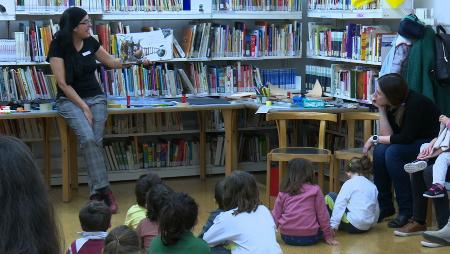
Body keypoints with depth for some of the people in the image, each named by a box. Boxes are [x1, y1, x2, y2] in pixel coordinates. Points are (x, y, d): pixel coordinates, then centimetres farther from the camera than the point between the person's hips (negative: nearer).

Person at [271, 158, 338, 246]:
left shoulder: (283, 193, 3)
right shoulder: (315, 190, -3)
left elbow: (276, 216, 7)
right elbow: (323, 215, 1)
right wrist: (328, 236, 10)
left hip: (287, 238, 2)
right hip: (310, 238, -2)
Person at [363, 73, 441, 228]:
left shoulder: (415, 103, -24)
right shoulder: (392, 106, -2)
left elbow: (406, 137, -26)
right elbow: (389, 136, -8)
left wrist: (375, 138, -19)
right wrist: (381, 110, -13)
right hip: (412, 145, 7)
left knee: (393, 153, -29)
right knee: (380, 150, -19)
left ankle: (407, 209, -20)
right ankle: (384, 206, -9)